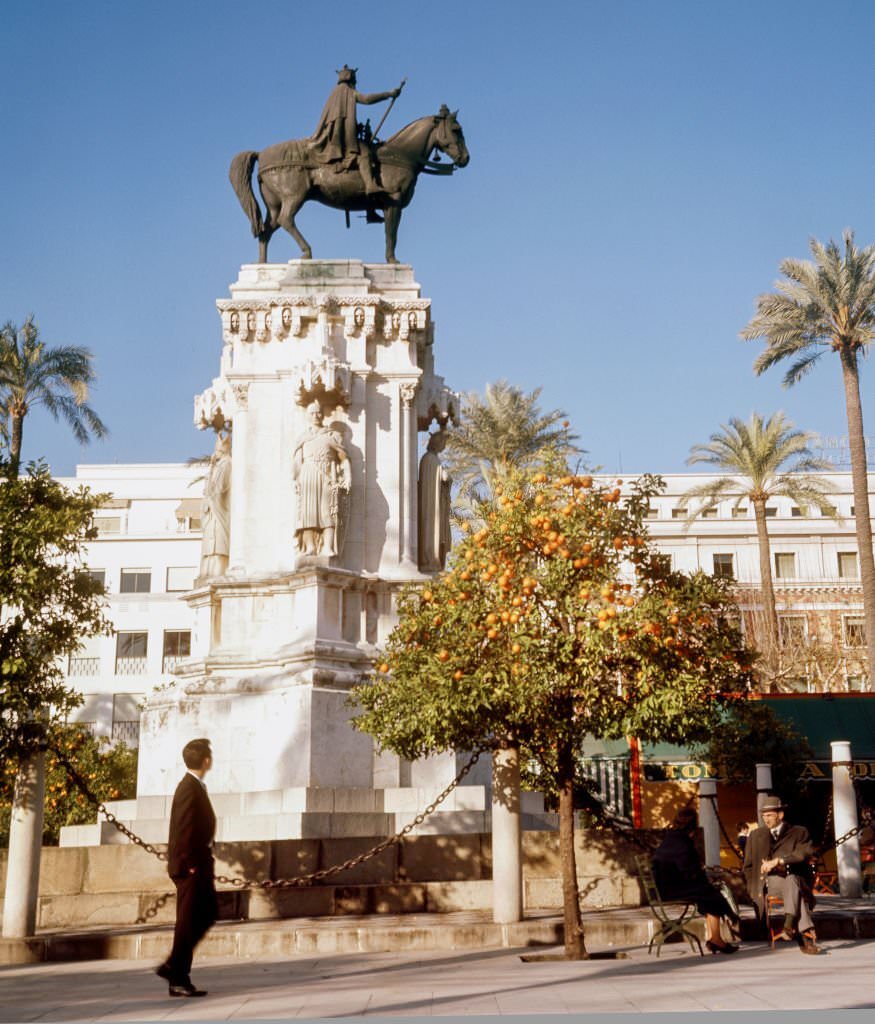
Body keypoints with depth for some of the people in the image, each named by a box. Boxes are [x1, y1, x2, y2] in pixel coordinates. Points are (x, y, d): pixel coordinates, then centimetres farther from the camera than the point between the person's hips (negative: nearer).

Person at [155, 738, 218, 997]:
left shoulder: (196, 787, 15)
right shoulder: (189, 788, -16)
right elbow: (184, 830, -22)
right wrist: (190, 864, -22)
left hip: (198, 864, 10)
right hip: (190, 867, -10)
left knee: (207, 915, 15)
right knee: (188, 922, -3)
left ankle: (173, 966, 19)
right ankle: (178, 980, 6)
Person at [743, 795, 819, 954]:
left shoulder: (799, 832, 13)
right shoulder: (755, 836, 22)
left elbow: (807, 852, -9)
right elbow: (748, 867, 23)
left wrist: (778, 861, -19)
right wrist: (754, 890, 7)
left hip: (796, 880, 0)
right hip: (767, 882, 0)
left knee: (791, 881, -39)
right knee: (791, 883, -35)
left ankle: (790, 926, -53)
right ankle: (806, 934, -49)